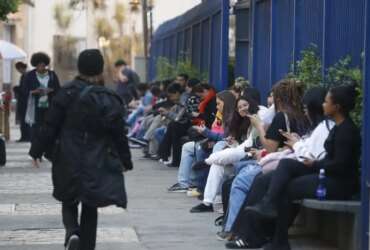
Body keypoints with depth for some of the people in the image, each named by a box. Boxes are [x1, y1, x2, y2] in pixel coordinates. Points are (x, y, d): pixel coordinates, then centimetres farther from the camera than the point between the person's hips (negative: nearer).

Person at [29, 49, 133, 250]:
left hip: (68, 161, 0)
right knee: (90, 208, 12)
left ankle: (72, 232, -12)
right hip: (97, 164, 0)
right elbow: (118, 134, -2)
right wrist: (125, 161, 11)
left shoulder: (67, 94, -7)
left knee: (69, 202, 15)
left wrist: (37, 150, 6)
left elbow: (50, 126, -5)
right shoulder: (109, 100, -7)